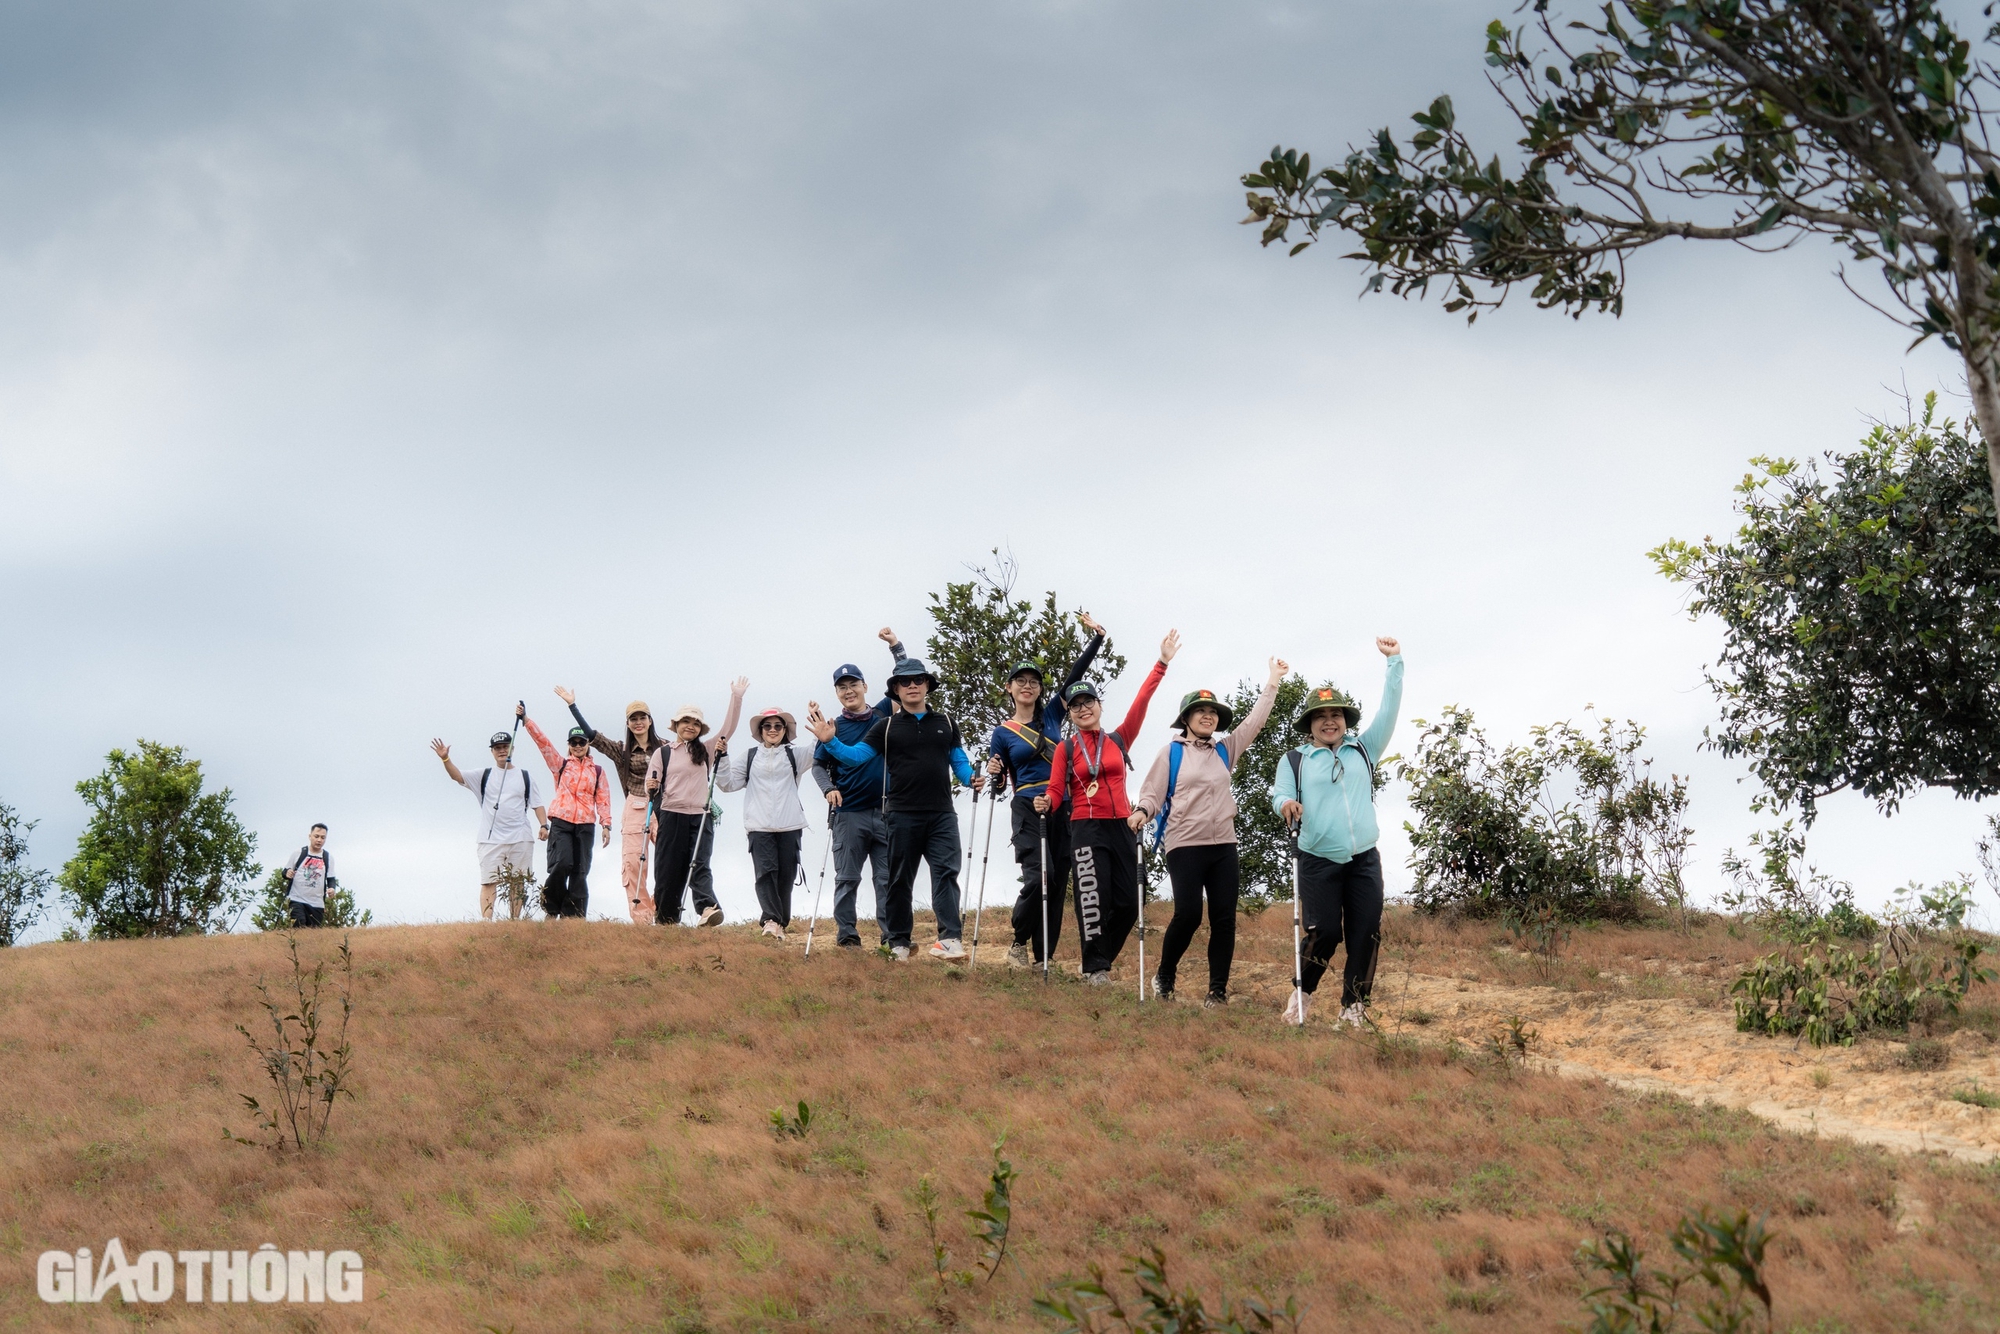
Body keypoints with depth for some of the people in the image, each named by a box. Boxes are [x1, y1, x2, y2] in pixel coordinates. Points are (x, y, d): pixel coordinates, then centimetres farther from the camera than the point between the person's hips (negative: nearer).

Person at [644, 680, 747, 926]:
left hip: (701, 817, 0)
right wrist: (651, 788, -18)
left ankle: (707, 908, -32)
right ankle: (665, 920, 8)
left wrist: (736, 698, -3)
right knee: (667, 870, 1)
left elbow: (728, 729, 4)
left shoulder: (706, 751, 12)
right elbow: (651, 785, 6)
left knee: (699, 865, -15)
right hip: (671, 816, 0)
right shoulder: (662, 753, 9)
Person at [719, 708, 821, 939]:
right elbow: (728, 783, 12)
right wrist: (722, 759, -1)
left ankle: (781, 921, 15)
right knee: (765, 871, -14)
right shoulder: (750, 756, 13)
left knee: (786, 874, 2)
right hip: (760, 826, 0)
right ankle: (771, 919, -22)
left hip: (790, 826, 0)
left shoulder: (795, 755, 11)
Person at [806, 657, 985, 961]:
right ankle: (899, 942, 11)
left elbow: (959, 762, 14)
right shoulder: (886, 727, 7)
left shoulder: (946, 724, 13)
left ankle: (950, 938, -17)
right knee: (900, 880, 5)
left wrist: (971, 779, -6)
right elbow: (856, 755, 0)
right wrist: (830, 741, -16)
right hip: (902, 816, -1)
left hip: (941, 814, 1)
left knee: (946, 872, -11)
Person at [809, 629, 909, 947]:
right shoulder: (834, 728, 3)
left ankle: (890, 936, 4)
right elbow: (818, 765, 7)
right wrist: (828, 789, -12)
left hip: (885, 811, 2)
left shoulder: (882, 715, 8)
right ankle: (846, 935, 5)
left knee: (888, 878, 2)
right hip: (849, 814, -2)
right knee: (847, 878, 1)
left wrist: (895, 645, 0)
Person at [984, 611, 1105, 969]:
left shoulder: (1052, 714, 12)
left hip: (1063, 808, 3)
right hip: (1028, 809, -3)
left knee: (1058, 884, 0)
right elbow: (997, 780, 10)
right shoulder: (1003, 733, 7)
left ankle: (1040, 959, 5)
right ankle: (1020, 942, -3)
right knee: (1039, 876, -22)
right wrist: (993, 773, -13)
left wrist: (1097, 637, -2)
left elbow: (1075, 675, 5)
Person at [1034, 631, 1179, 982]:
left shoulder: (1119, 740, 10)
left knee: (1127, 903, 1)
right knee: (1094, 898, -11)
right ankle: (1095, 967, -1)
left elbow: (1141, 703, 3)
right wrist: (1046, 803, -25)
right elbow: (1056, 790, -2)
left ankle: (1100, 955, 20)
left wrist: (1161, 665, -4)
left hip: (1121, 827, 3)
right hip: (1087, 829, -3)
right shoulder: (1066, 749, 5)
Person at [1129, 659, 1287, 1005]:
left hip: (1223, 846, 5)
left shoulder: (1225, 750, 14)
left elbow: (1255, 721, 16)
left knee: (1224, 920, -1)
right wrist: (1142, 811, -21)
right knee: (1188, 915, -13)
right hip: (1185, 846, -4)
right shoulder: (1171, 753, 2)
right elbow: (1153, 792, 0)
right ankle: (1164, 978, 8)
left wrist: (1273, 681, 15)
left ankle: (1218, 991, 5)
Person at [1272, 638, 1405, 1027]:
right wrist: (1286, 803, -30)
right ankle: (1302, 992, 15)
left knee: (1365, 936, -3)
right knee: (1324, 933, -9)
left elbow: (1388, 711, 8)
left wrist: (1394, 663, 1)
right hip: (1318, 862, -3)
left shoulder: (1363, 750, 14)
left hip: (1364, 860, 3)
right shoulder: (1294, 760, 8)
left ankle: (1353, 1006, 6)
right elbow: (1280, 794, -5)